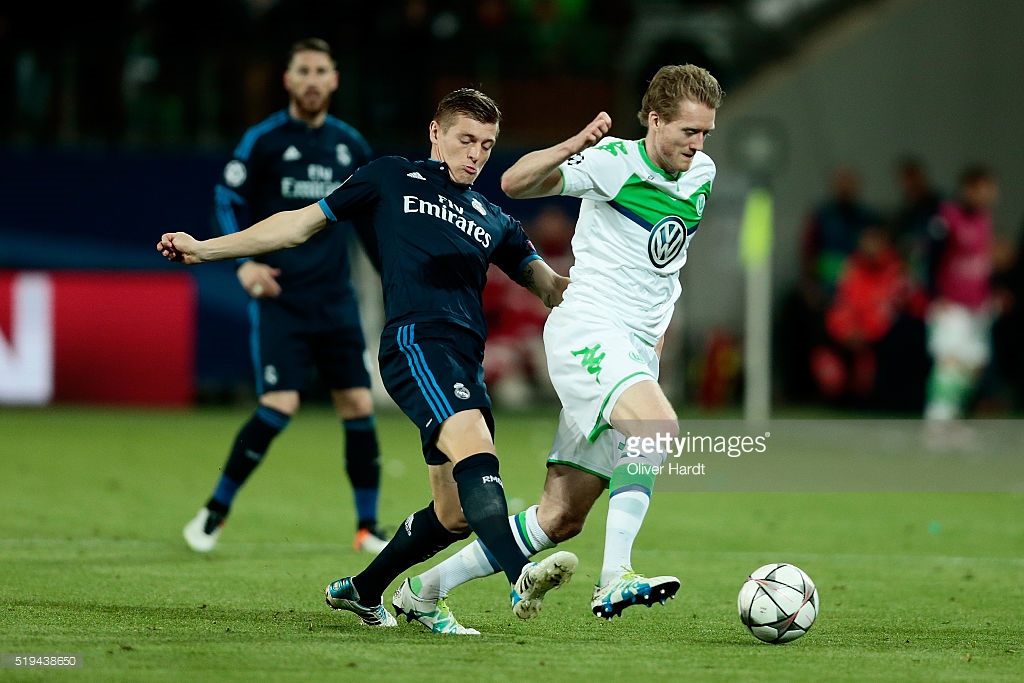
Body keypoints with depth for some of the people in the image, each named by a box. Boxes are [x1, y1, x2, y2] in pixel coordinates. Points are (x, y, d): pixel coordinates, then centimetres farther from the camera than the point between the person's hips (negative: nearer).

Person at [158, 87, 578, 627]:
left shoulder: (493, 222, 27)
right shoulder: (391, 179, 16)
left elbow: (550, 287, 25)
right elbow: (301, 224, 19)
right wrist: (204, 248, 17)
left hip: (466, 360, 6)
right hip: (415, 340, -6)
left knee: (456, 515, 3)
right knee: (474, 444, -31)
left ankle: (361, 590, 26)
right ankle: (520, 578, -49)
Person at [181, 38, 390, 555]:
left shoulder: (350, 145, 9)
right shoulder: (263, 140, -4)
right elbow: (228, 199, -1)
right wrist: (244, 261, -14)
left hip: (335, 299, 4)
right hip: (278, 297, -4)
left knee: (358, 406, -2)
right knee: (279, 405, -16)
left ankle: (367, 528, 11)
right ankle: (215, 512, 1)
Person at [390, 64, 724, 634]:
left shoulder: (703, 175, 13)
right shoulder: (613, 161, -8)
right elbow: (514, 183, -18)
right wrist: (571, 149, -35)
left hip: (635, 354, 7)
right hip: (587, 330, -7)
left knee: (562, 518, 4)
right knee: (660, 426, -35)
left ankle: (425, 591, 15)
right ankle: (615, 578, -38)